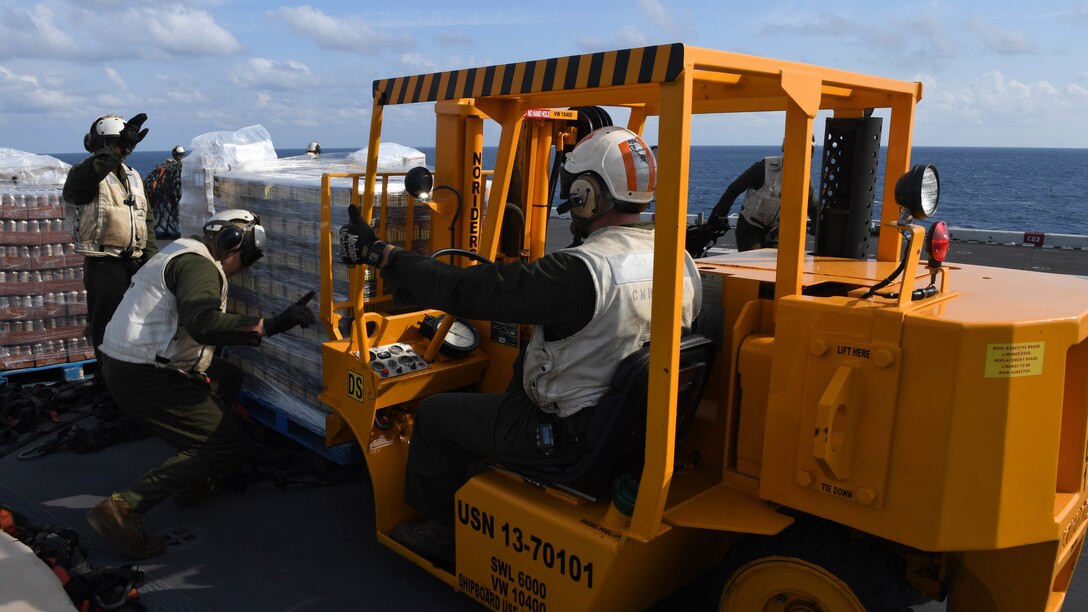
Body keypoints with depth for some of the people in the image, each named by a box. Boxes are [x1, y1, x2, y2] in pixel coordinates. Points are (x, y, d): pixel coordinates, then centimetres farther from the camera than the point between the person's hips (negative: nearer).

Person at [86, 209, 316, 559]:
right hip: (143, 379, -11)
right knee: (230, 452, -9)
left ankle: (194, 477, 19)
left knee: (228, 376, 25)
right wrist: (272, 326, -36)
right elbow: (205, 325, -33)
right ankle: (123, 508, -16)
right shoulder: (199, 265, -15)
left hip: (123, 362, 11)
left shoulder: (186, 253, 18)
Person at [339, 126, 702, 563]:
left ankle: (444, 536, 31)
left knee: (434, 414, 10)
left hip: (571, 436, -8)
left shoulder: (580, 272, -29)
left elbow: (466, 290, -26)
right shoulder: (682, 262, -4)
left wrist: (380, 254, -15)